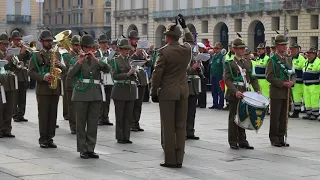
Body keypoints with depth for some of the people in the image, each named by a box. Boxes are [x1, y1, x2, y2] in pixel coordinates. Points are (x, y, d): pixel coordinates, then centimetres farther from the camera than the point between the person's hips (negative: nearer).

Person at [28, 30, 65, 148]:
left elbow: (64, 70, 12)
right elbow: (31, 72, -5)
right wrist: (43, 77, -18)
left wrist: (59, 65, -9)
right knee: (43, 115, -3)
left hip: (55, 89, 4)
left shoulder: (55, 55, 15)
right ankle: (43, 139, 2)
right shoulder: (36, 56, 2)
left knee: (53, 115, 5)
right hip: (43, 90, -4)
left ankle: (50, 138, 11)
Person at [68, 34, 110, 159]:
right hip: (81, 95, -3)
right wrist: (79, 62, -21)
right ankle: (82, 150, 8)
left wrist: (95, 59, -17)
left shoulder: (97, 61, 10)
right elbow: (70, 75, -13)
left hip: (96, 95, 3)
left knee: (93, 124, 5)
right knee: (81, 123, 1)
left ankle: (90, 149, 12)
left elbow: (107, 69, -9)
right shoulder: (79, 61, 2)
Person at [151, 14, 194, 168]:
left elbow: (157, 74, -11)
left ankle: (170, 160, 2)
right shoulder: (187, 50, 2)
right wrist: (185, 27, 33)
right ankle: (179, 159, 10)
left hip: (167, 93, -5)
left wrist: (154, 92, -1)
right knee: (180, 126, 8)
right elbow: (192, 42, 28)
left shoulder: (163, 52, -12)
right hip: (183, 92, 5)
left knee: (168, 128, 0)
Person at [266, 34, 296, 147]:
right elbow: (269, 76, -13)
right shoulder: (272, 60, -6)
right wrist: (282, 83, -18)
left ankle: (281, 138, 17)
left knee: (284, 116, 9)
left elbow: (293, 74, 18)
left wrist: (292, 82, -4)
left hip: (287, 93, 6)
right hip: (276, 92, -6)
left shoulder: (288, 60, 14)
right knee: (275, 117, -1)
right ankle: (274, 139, 7)